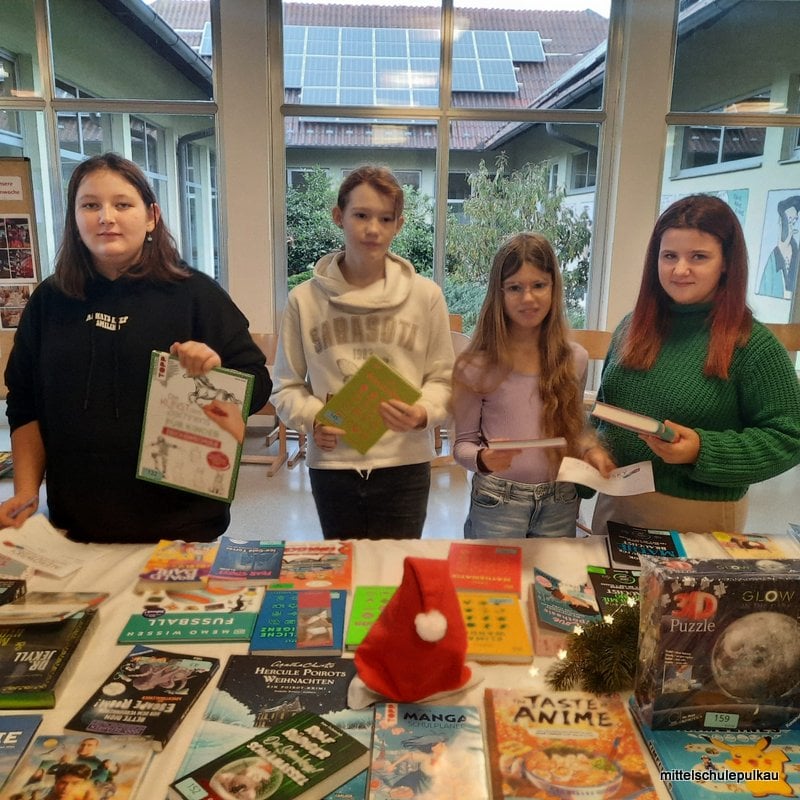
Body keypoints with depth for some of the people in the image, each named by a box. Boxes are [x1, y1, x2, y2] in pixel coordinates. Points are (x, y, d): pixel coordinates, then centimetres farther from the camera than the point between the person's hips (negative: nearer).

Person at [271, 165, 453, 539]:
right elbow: (286, 385, 5)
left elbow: (442, 377, 3)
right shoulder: (305, 299, -1)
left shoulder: (425, 295, -1)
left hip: (403, 465, 0)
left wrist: (424, 413, -16)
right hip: (331, 465, 1)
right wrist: (312, 417, -13)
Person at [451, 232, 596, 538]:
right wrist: (483, 459, -26)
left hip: (560, 502, 3)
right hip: (496, 502, -3)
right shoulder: (477, 364, -10)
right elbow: (463, 443, -5)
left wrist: (592, 450, -10)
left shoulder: (574, 358, 0)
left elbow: (574, 428, 11)